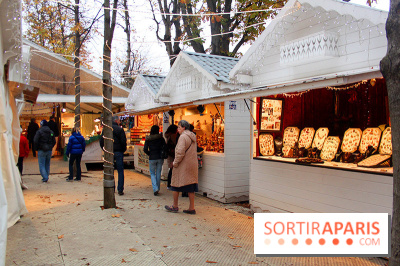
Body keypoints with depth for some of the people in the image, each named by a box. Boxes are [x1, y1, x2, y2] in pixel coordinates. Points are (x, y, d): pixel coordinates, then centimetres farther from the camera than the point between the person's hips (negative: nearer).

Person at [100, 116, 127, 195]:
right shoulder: (120, 129, -8)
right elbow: (123, 141, -11)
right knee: (120, 171, 3)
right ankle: (120, 190, 2)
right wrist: (123, 150, 4)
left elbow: (101, 141, 5)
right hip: (118, 152, -3)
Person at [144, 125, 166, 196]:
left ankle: (155, 188, -7)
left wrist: (150, 154, 11)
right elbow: (165, 148, -7)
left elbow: (145, 149, -6)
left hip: (152, 158, -1)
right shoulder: (161, 138, -2)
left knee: (152, 173, 9)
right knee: (158, 173, 12)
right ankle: (157, 189, 18)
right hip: (160, 158, 1)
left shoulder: (148, 139, -2)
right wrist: (162, 154, 9)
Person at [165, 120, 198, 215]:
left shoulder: (183, 137, -14)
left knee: (176, 185, 7)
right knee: (190, 187, 10)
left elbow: (180, 152, -22)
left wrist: (175, 163, -10)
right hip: (192, 166, 8)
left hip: (183, 166, -8)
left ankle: (175, 206, 17)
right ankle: (191, 208, 13)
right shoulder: (193, 137, 13)